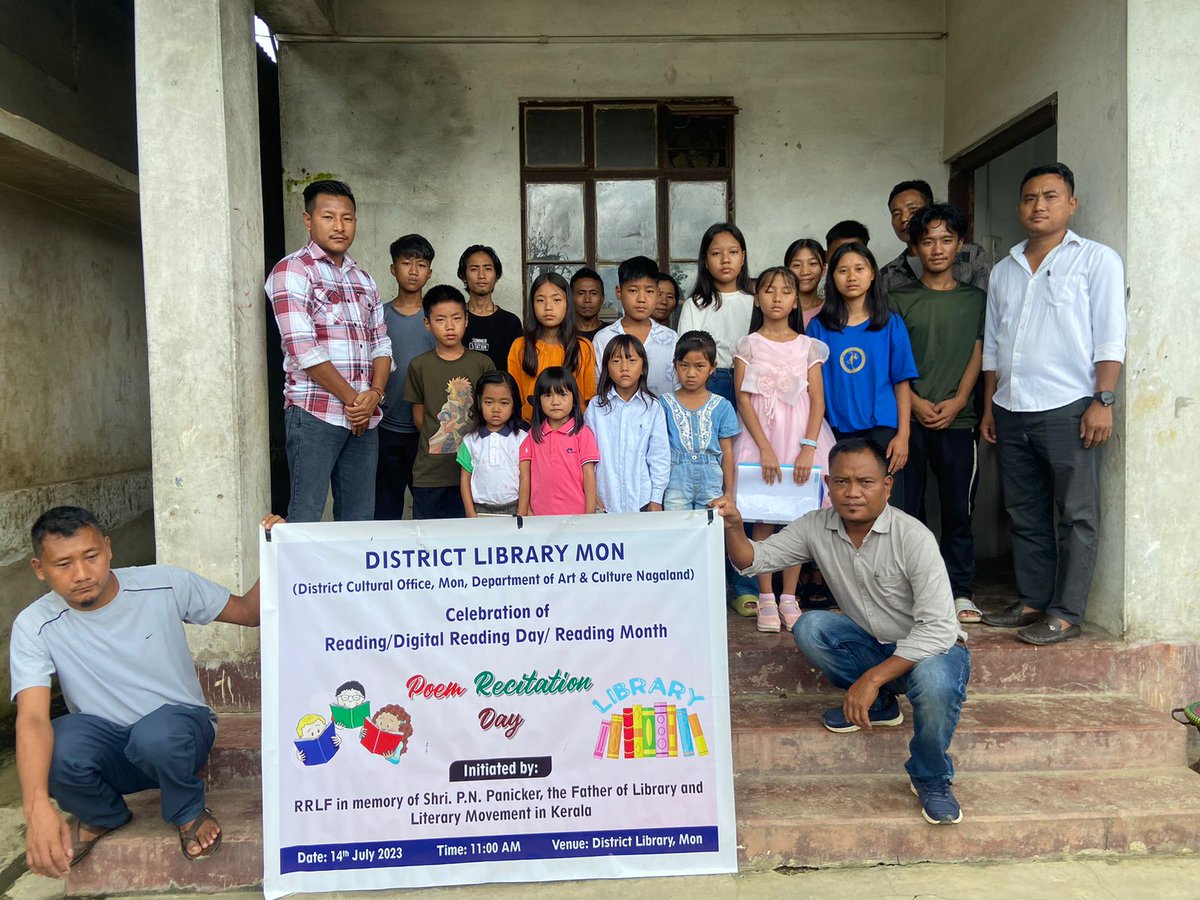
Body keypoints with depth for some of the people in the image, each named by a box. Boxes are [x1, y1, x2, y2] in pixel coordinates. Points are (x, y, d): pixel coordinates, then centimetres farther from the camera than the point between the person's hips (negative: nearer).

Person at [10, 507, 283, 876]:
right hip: (108, 744, 2)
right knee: (54, 751, -32)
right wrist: (37, 807, -42)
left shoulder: (164, 585, -13)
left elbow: (248, 612, -5)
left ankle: (189, 811, -2)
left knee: (157, 734, -37)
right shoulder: (34, 626, -13)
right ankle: (102, 816, 5)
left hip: (180, 727, -2)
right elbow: (32, 718, -25)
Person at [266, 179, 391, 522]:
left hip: (365, 416, 6)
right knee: (306, 518, -3)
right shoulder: (292, 271, -3)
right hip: (315, 413, -6)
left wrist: (374, 393, -5)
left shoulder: (363, 280, 18)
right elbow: (303, 349, -12)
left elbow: (381, 344, 14)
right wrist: (352, 399, -10)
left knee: (360, 518, 10)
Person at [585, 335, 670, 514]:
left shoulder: (652, 407, -1)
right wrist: (591, 494, 0)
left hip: (641, 500, 0)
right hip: (605, 500, 0)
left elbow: (659, 455, 1)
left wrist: (656, 499, 0)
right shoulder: (595, 407, 0)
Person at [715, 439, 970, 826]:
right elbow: (754, 560, -6)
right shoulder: (817, 527, -8)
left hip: (931, 647, -4)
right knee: (809, 627, -21)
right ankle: (878, 705, 3)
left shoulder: (913, 537, -25)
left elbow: (938, 628, -27)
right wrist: (733, 528, -30)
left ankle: (931, 779, -7)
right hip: (873, 645, 5)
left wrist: (872, 678, -33)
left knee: (933, 682, -38)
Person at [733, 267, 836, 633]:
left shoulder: (808, 346, 8)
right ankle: (766, 599, 8)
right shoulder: (748, 345, 4)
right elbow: (743, 400, -3)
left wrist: (808, 448, -12)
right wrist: (765, 448, -14)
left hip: (800, 434, 1)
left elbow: (817, 401, 1)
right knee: (762, 517, -1)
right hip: (759, 434, -1)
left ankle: (789, 597, 12)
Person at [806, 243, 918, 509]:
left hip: (882, 430, -1)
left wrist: (903, 435, -4)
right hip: (836, 432, 1)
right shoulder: (818, 327, 4)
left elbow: (901, 383, 3)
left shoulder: (891, 325, 3)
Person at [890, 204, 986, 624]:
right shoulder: (900, 299, 8)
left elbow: (978, 354, 7)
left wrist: (957, 402, -7)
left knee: (958, 508, 3)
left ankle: (961, 592, 12)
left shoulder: (975, 298, 12)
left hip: (956, 419, 1)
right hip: (908, 417, -1)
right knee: (907, 506, 2)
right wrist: (916, 402, -10)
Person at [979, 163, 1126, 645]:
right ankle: (1032, 602, 19)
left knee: (1076, 516, -1)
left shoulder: (1097, 260, 3)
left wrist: (1103, 399, -13)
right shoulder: (1004, 270, 18)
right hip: (1011, 412, 6)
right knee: (1025, 515, 10)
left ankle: (1065, 613, 4)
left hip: (1068, 409, -5)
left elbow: (1110, 338, -4)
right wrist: (989, 405, 14)